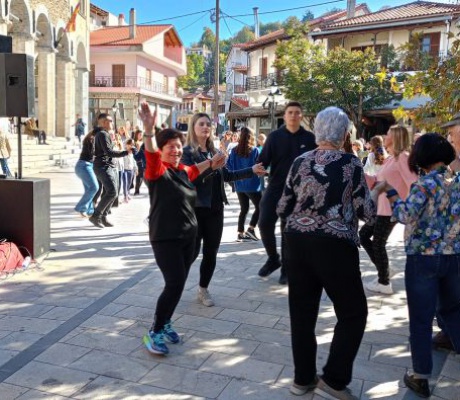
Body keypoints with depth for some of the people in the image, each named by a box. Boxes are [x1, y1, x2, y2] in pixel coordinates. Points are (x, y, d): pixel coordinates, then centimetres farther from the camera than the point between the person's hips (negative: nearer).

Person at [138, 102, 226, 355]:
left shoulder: (182, 171, 9)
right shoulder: (157, 171, -12)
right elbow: (151, 155, -34)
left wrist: (211, 162, 30)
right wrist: (149, 130, -50)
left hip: (188, 236, 7)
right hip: (165, 238, -7)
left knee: (178, 284, 12)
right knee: (175, 284, -13)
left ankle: (165, 323, 30)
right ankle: (154, 333, 2)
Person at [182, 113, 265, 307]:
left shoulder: (214, 152, 11)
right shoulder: (187, 152, -8)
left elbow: (226, 175, 17)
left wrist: (251, 170, 15)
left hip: (215, 209, 6)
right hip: (195, 209, -6)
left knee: (211, 252, 10)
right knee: (192, 251, -4)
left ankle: (203, 290, 25)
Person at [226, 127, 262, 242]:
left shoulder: (234, 151, 0)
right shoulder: (255, 150, -12)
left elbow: (229, 166, 3)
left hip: (239, 185, 5)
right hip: (252, 185, -5)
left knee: (244, 209, 15)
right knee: (259, 207, 9)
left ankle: (240, 233, 14)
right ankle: (251, 229, -2)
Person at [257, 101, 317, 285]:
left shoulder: (310, 138, 0)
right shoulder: (274, 136, 1)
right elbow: (264, 159, -4)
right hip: (275, 187, 1)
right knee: (265, 223, -6)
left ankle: (287, 268, 19)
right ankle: (273, 258, 19)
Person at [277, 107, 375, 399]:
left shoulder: (300, 162, 3)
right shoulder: (352, 164, -8)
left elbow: (282, 209, 6)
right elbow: (368, 213, -5)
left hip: (298, 244, 5)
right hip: (335, 247, -4)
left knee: (302, 312, 14)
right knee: (353, 312, 13)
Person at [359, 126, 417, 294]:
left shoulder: (403, 157, -14)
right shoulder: (390, 159, 16)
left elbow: (414, 184, -22)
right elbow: (376, 181, 19)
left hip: (391, 210, -10)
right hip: (381, 208, 10)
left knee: (378, 243, -2)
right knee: (363, 235, 15)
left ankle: (384, 283, 12)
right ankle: (383, 270, 23)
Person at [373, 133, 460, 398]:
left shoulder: (427, 183, -15)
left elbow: (406, 216, -20)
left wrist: (390, 192, -11)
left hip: (423, 258, -6)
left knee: (421, 320, 4)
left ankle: (421, 378, 14)